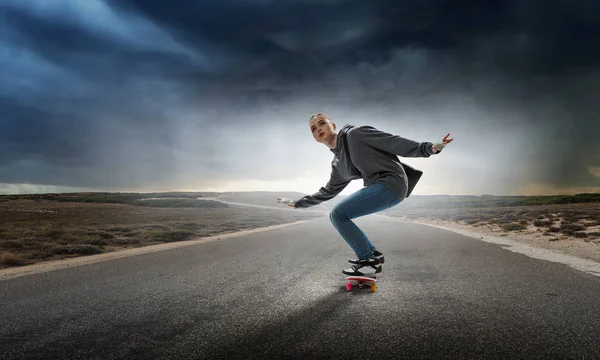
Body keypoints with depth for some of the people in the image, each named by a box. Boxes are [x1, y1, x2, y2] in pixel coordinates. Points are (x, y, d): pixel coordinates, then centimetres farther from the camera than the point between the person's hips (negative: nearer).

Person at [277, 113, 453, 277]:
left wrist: (429, 148, -16)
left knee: (338, 214, -13)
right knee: (337, 216, 11)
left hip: (391, 182, -9)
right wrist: (297, 203, 30)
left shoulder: (355, 134, -5)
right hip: (378, 187, 9)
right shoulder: (337, 164, 18)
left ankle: (370, 261, -4)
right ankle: (372, 254, 15)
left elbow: (393, 142, -9)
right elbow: (327, 192, 27)